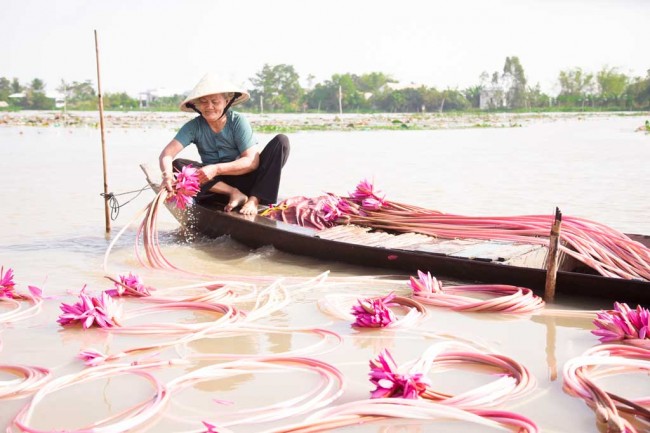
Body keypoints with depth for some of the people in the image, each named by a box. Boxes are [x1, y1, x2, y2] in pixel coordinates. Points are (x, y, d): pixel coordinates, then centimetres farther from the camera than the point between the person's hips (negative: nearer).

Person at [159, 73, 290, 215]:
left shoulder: (238, 122, -10)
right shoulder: (194, 127, -6)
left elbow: (252, 161, -19)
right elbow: (166, 154, -16)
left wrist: (216, 169, -32)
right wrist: (167, 174, -39)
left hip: (244, 179, -1)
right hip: (216, 184, 1)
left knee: (281, 141, -20)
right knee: (177, 165, -23)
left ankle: (254, 200, -28)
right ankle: (234, 193, -23)